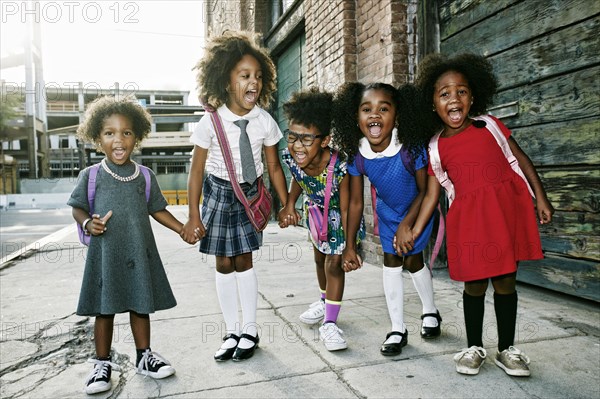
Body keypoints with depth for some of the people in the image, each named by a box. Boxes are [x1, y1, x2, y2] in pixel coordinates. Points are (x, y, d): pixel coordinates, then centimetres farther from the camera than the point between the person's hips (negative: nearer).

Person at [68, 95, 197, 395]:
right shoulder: (91, 176, -2)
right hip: (105, 255, -1)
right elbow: (77, 208, 5)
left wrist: (184, 230, 2)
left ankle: (144, 357, 30)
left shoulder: (145, 177, 3)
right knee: (104, 309, 8)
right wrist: (88, 224, -17)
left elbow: (157, 209, 9)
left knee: (141, 306, 12)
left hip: (139, 254, 2)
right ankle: (103, 364, 26)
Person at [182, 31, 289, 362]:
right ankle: (231, 331, 20)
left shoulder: (264, 121, -12)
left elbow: (274, 167, -2)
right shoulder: (210, 122, -17)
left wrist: (286, 205, 1)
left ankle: (249, 329, 20)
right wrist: (194, 216, -12)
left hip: (249, 194, 1)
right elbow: (196, 171, -11)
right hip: (218, 193, 0)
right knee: (223, 263, 5)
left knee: (243, 261, 4)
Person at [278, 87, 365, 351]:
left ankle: (329, 324, 10)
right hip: (315, 210, 5)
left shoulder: (339, 167, -41)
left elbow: (345, 210, -29)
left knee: (334, 263, -4)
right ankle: (326, 301, 47)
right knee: (320, 258, 22)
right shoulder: (290, 158, -27)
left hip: (337, 214, -5)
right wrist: (289, 204, -15)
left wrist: (350, 246, -24)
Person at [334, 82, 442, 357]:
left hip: (417, 210, -3)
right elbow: (356, 202, -14)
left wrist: (407, 225, -22)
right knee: (390, 263, 2)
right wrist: (349, 247, -11)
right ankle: (398, 330, 16)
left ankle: (430, 312, 34)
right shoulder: (357, 155, -23)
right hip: (387, 212, 3)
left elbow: (424, 190, -18)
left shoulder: (411, 148, -33)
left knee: (413, 261, 2)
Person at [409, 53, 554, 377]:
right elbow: (431, 195, 4)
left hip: (508, 211, 1)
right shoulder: (437, 149, 3)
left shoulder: (491, 127, 6)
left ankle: (507, 350, 26)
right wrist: (413, 232, -3)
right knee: (474, 285, 6)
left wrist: (541, 197, 8)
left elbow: (521, 158, 12)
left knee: (506, 282, 9)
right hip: (468, 218, -1)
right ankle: (474, 348, 26)